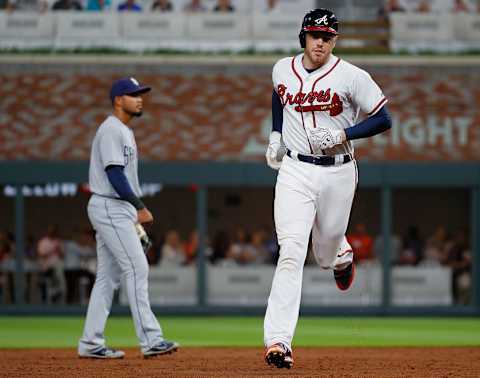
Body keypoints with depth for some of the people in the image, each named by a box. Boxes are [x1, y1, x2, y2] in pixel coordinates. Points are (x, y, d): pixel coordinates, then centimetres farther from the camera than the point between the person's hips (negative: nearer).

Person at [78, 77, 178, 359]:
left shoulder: (125, 132, 20)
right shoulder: (111, 130, -12)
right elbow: (114, 174, -21)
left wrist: (137, 213, 16)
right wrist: (140, 207, -22)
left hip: (119, 209, 10)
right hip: (109, 208, -10)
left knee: (108, 276, 9)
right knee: (137, 268, -13)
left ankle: (91, 344, 10)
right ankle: (150, 340, -16)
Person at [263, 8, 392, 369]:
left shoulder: (352, 77, -9)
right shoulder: (283, 69, 3)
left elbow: (384, 120, -6)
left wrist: (343, 134, -18)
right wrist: (276, 134, 16)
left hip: (338, 173, -1)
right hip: (295, 170, 1)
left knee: (326, 254, 13)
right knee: (292, 252, -15)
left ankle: (342, 254, 56)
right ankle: (278, 342, -21)